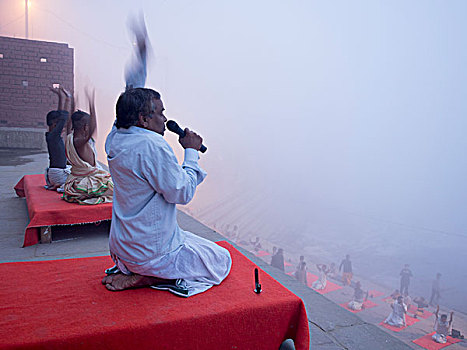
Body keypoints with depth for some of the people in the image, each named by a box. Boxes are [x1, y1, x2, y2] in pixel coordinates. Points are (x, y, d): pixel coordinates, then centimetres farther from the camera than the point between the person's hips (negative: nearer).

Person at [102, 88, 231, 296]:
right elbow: (182, 193, -22)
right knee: (222, 261, 6)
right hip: (153, 252, -9)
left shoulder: (114, 140, 0)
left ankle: (126, 269, 13)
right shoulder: (152, 144, -26)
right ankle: (142, 279, -5)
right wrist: (191, 152, -11)